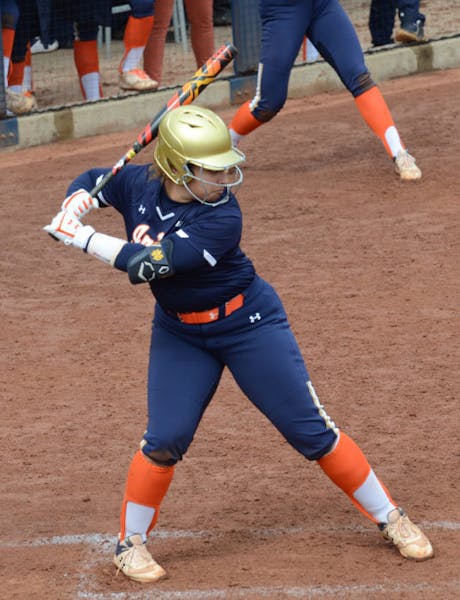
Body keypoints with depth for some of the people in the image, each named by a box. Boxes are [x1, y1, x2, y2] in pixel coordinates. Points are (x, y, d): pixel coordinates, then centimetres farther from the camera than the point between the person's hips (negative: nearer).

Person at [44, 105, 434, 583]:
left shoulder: (221, 218, -29)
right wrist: (74, 208, -16)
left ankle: (389, 517, 13)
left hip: (249, 324, -4)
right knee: (164, 439, -7)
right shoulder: (138, 184, -14)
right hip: (179, 333, 4)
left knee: (311, 431, -1)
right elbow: (90, 182, 7)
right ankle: (130, 543, 12)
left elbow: (148, 264, -36)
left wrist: (80, 238, -32)